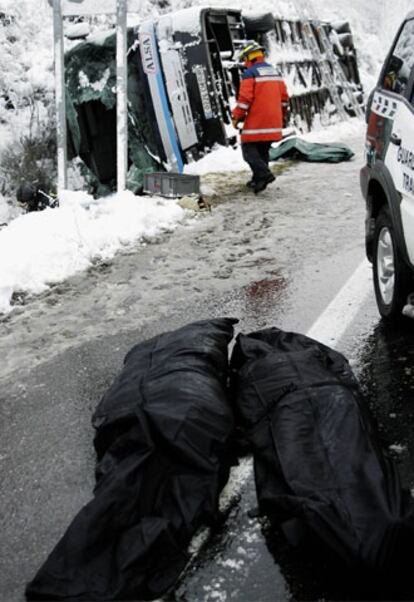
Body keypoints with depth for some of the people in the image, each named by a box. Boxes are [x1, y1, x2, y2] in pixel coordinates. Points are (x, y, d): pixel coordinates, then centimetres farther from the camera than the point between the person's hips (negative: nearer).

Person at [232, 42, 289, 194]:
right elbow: (284, 95, 18)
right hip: (273, 123, 8)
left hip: (256, 121, -7)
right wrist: (283, 115, 27)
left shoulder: (250, 73, -8)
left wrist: (236, 116, -7)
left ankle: (264, 174, -18)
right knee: (263, 150, 16)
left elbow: (245, 97, -16)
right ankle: (258, 179, 18)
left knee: (249, 148, -2)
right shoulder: (273, 71, 16)